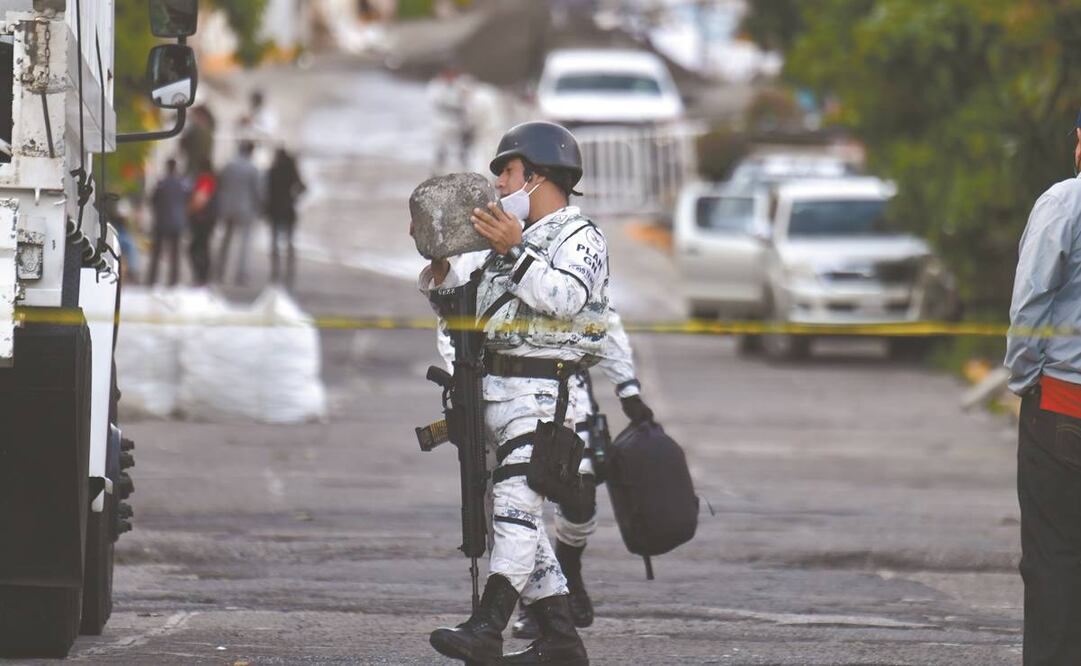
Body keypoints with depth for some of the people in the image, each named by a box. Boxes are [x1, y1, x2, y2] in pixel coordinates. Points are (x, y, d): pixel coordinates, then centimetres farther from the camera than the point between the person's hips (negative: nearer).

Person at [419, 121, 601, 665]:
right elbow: (441, 284, 25)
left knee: (515, 503, -20)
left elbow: (564, 296, -21)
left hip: (543, 391, -9)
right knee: (514, 519, 8)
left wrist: (516, 251, -25)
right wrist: (441, 257, 5)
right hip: (496, 390, 9)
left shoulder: (580, 237, -3)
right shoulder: (506, 238, 23)